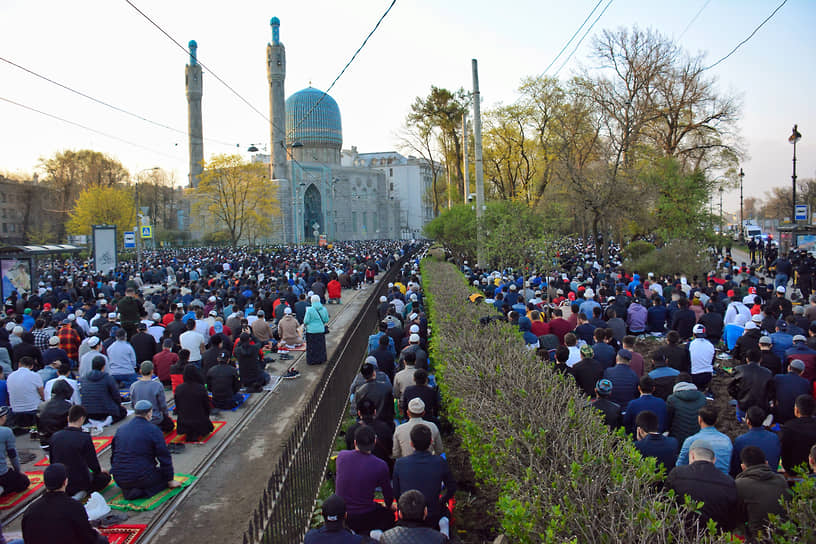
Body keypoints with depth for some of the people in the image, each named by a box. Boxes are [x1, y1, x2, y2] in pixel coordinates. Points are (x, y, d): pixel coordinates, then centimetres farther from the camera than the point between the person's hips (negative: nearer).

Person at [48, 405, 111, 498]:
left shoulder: (55, 436, -5)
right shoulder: (85, 438, -19)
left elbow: (52, 461, 6)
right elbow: (93, 463, -10)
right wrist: (99, 470, 13)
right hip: (80, 483, -5)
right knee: (105, 476, 19)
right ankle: (82, 492, 2)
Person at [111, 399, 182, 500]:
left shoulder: (120, 429, 8)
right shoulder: (153, 430, -9)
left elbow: (114, 454, 21)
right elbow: (164, 457, -7)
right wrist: (170, 481, 3)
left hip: (119, 480, 6)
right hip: (142, 478, -6)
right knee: (163, 475, 16)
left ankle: (127, 490, 4)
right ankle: (145, 491, -9)